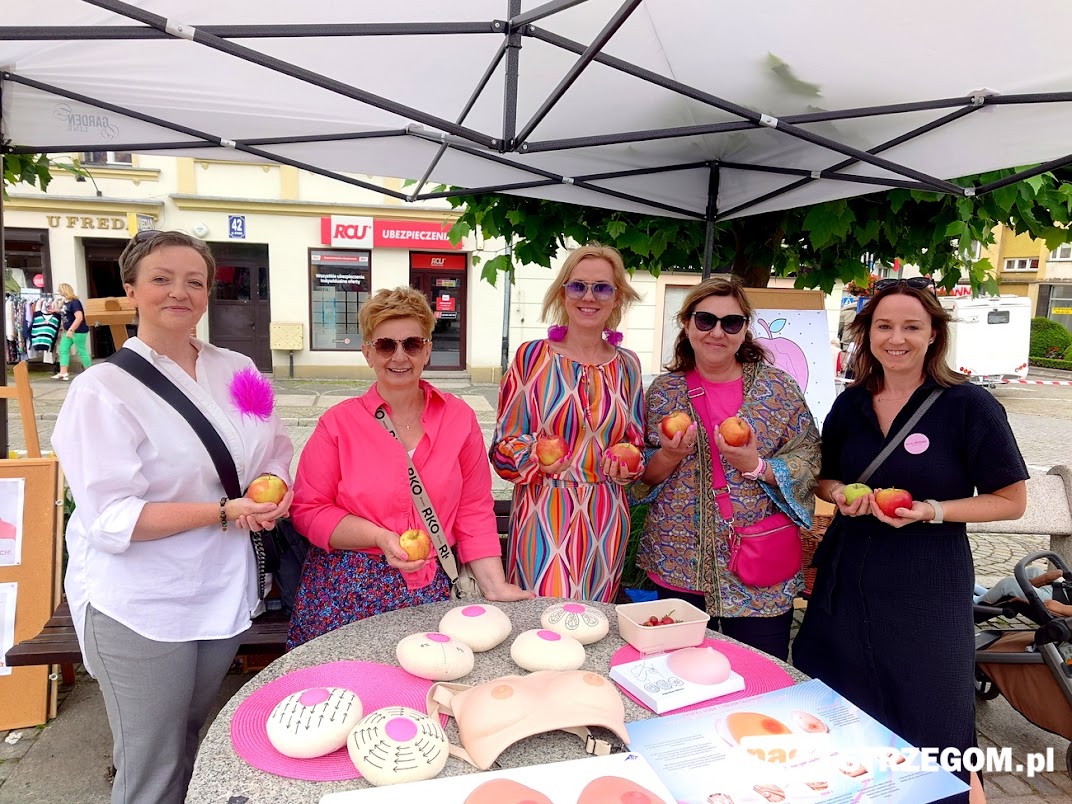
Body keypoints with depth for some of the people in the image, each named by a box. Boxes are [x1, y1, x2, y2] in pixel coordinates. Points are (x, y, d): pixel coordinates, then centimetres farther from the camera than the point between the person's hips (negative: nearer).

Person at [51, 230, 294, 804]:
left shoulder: (236, 370, 3)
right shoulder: (104, 388, -13)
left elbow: (274, 452, 12)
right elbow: (111, 517, -18)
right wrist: (225, 511, -24)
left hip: (224, 593, 5)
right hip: (142, 606, -5)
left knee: (198, 751, 23)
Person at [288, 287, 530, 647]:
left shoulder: (459, 419, 0)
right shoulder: (338, 423, -5)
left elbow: (474, 511, 3)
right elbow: (308, 509, -3)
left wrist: (494, 586, -4)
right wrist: (381, 538, -16)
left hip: (430, 590, 2)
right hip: (348, 592, -1)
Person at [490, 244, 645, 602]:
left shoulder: (627, 365, 6)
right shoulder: (532, 356, -4)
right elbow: (503, 445, -1)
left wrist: (626, 465, -4)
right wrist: (535, 455, -20)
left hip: (605, 518, 4)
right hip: (544, 514, -3)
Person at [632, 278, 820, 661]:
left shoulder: (779, 388, -3)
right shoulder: (664, 390, 1)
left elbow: (809, 460, -4)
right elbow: (642, 479, 5)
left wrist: (756, 466, -20)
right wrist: (669, 457, -16)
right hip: (678, 566, 2)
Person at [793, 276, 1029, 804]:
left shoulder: (969, 406, -10)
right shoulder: (850, 405, 4)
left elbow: (1011, 500, -6)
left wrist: (932, 511, -20)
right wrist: (839, 494, -8)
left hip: (927, 585, -4)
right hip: (848, 577, 5)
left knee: (928, 730, 8)